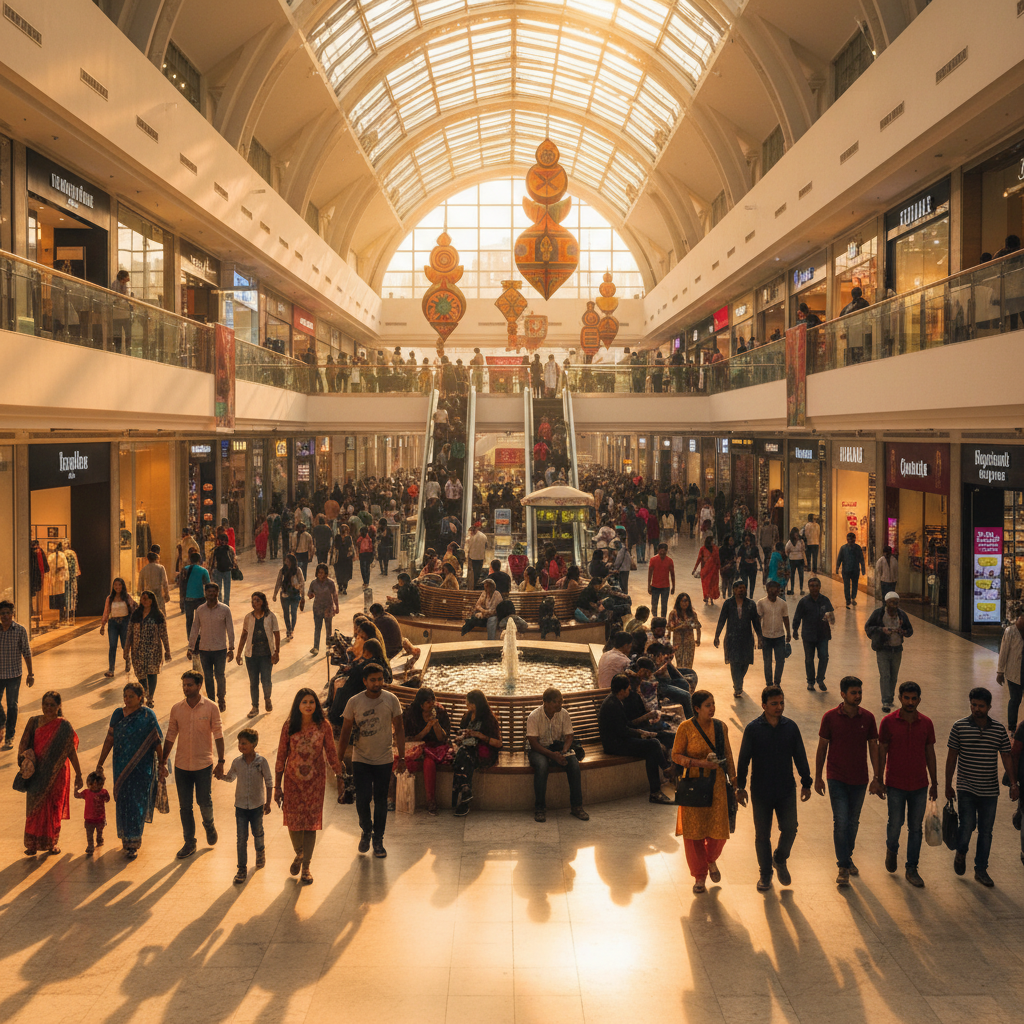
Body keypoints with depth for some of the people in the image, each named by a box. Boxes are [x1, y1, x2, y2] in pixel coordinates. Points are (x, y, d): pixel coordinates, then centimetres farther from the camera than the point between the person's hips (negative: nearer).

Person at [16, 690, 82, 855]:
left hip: (56, 773, -2)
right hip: (36, 772, 2)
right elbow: (23, 744, 5)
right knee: (35, 808, 2)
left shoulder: (64, 726, -6)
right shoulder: (33, 722, 2)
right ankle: (32, 845, 11)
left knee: (53, 808, 6)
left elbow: (71, 750, -3)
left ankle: (53, 843, 21)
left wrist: (78, 774, -1)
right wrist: (24, 758, -17)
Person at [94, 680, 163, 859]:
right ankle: (126, 838, 23)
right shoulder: (118, 714, 5)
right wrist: (100, 762, 8)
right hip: (121, 766, 4)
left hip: (142, 766, -4)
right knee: (122, 802, 7)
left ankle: (133, 844, 1)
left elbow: (157, 741, -4)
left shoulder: (147, 716, -6)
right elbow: (109, 739, 9)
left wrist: (161, 764, -4)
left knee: (136, 802, -4)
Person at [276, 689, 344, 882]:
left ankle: (306, 867, 17)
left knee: (311, 823, 2)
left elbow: (331, 753, 2)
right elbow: (281, 757, -1)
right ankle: (299, 854, 34)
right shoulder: (289, 727, -5)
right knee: (293, 822, 4)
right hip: (293, 780, 1)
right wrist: (277, 786, 0)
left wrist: (339, 777, 2)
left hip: (315, 781, 0)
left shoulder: (323, 726, -6)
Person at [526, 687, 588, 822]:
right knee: (542, 765, -37)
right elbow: (533, 742, -17)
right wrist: (552, 755, -29)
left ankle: (576, 806, -17)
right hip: (539, 749, -3)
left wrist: (563, 752, -21)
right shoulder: (534, 716, -14)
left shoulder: (563, 714, -4)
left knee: (574, 763, -26)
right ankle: (540, 808, -25)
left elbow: (568, 737, 0)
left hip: (558, 746, 3)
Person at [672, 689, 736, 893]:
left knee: (719, 830, 2)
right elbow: (676, 755, -7)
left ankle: (711, 860, 35)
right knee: (693, 831, 3)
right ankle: (699, 876, 21)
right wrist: (701, 763, -17)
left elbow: (728, 755, 11)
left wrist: (733, 779, 10)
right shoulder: (685, 728, -10)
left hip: (717, 784, 3)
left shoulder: (720, 727, 2)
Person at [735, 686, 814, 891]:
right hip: (761, 792, -1)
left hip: (786, 790, 2)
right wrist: (740, 786, -3)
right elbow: (743, 760, -2)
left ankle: (780, 860, 29)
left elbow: (800, 757, 7)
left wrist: (806, 783, 8)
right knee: (762, 834, 7)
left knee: (789, 829, -1)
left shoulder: (791, 727, -1)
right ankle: (765, 873, 24)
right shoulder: (753, 728, -8)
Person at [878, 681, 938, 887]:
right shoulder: (888, 722, -7)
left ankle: (912, 870, 18)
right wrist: (879, 781, -3)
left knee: (916, 828, 7)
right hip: (895, 785, -2)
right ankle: (891, 849, 35)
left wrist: (934, 783, 9)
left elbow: (930, 753, 8)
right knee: (895, 824, 3)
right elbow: (881, 752, -2)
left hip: (920, 785, 2)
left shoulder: (926, 723, 0)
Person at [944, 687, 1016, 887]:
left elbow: (1006, 757, 6)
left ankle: (981, 870, 21)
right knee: (967, 825, -11)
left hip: (990, 791, 2)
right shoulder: (959, 727, -5)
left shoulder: (999, 729, 1)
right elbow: (951, 757, 1)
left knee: (986, 831, 7)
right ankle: (961, 852, 20)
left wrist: (1014, 782, -6)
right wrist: (948, 785, 3)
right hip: (966, 789, -2)